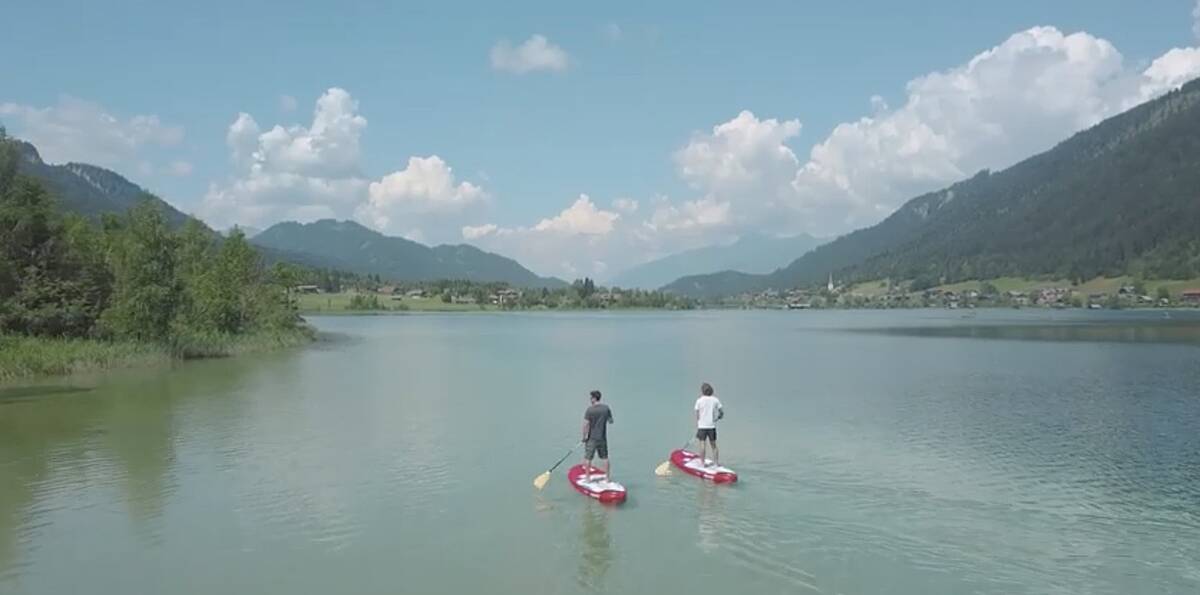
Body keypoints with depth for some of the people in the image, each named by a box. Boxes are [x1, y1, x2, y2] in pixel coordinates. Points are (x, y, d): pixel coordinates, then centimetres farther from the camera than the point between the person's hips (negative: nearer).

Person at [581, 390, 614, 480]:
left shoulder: (590, 410, -15)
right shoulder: (606, 408, -1)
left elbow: (586, 424, -17)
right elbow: (611, 421, 9)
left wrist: (584, 436, -7)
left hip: (591, 438, -4)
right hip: (602, 437, 4)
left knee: (588, 458, 7)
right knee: (605, 458, 14)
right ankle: (607, 477, 19)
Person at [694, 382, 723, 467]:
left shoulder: (699, 401, -2)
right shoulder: (715, 400, 1)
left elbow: (697, 416, -1)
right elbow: (722, 413, 1)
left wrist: (696, 427, 6)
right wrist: (718, 417, 24)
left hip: (702, 426, -2)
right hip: (712, 426, 2)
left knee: (702, 444, 0)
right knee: (713, 445, 10)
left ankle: (702, 463, 0)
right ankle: (716, 463, 11)